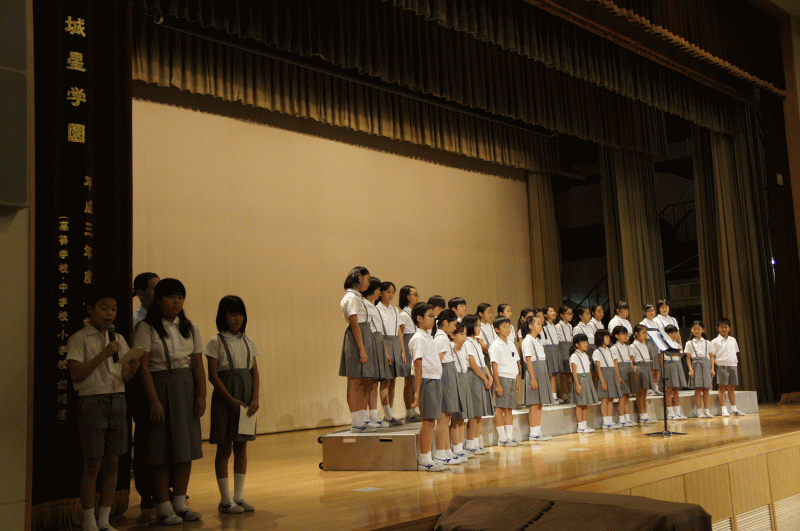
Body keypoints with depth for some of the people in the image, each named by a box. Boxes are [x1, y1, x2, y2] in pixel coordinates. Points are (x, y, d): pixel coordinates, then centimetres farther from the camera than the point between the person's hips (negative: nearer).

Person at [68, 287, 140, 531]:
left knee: (112, 464, 7)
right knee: (93, 465, -1)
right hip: (92, 401, -5)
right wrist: (103, 354, -19)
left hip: (117, 400, 5)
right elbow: (76, 374, -13)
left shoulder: (118, 339, 13)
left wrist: (132, 368, -9)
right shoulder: (79, 339, -4)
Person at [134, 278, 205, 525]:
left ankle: (180, 503, 17)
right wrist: (154, 401, -16)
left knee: (186, 447, 6)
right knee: (163, 449, -2)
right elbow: (143, 366, -10)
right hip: (160, 387, -5)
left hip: (187, 389, 5)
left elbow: (198, 365, 9)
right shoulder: (146, 328, -5)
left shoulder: (190, 328, 10)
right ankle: (164, 508, 7)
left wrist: (201, 396, 0)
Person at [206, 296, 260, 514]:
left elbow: (255, 373, 9)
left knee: (241, 447, 8)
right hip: (224, 397, -5)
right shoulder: (216, 342, -5)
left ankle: (239, 496, 16)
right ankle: (225, 500, 8)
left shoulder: (248, 342, 10)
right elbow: (213, 375, -9)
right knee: (224, 448, 0)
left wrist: (255, 398, -5)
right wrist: (232, 400, -15)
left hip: (246, 396, 5)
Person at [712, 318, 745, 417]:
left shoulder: (733, 340, 13)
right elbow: (713, 356, -2)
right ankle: (724, 410, -1)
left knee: (731, 388, 9)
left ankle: (734, 409, 14)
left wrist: (736, 363, 11)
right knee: (722, 388, -3)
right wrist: (716, 364, -16)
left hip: (732, 365, 4)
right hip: (722, 366, -4)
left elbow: (736, 353, 20)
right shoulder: (715, 341, -1)